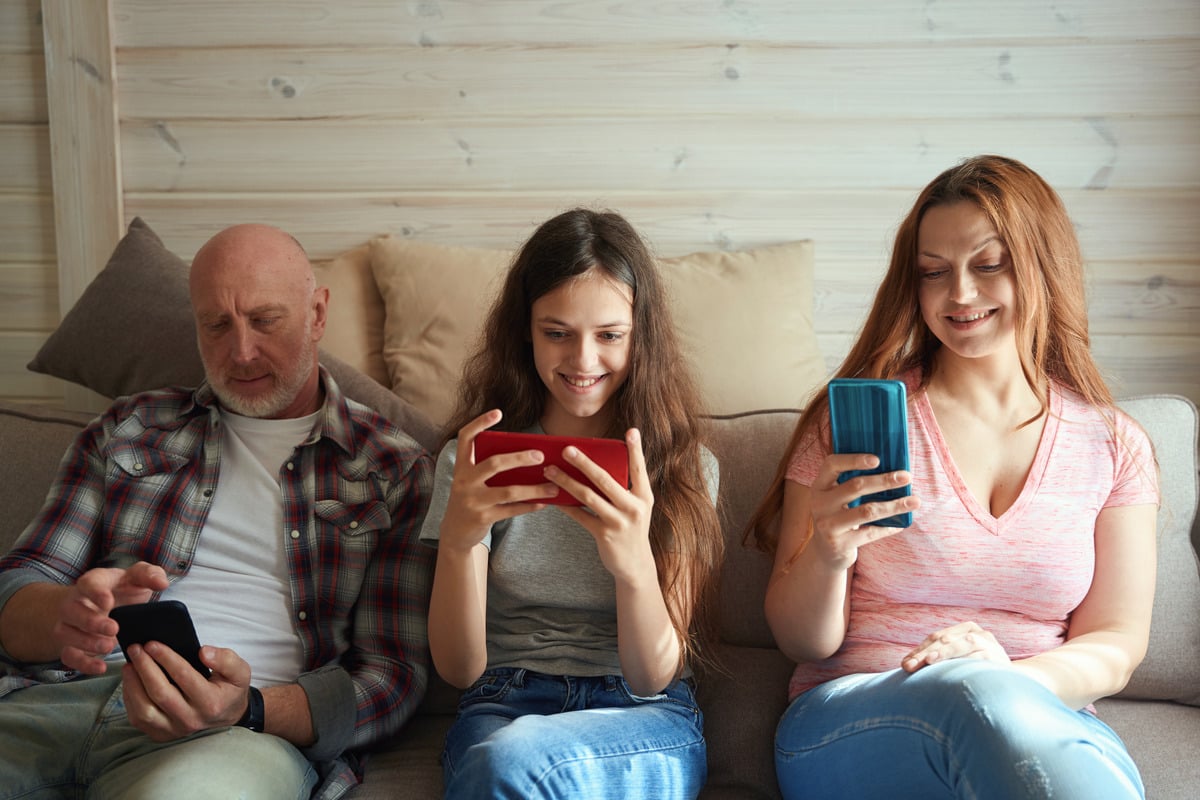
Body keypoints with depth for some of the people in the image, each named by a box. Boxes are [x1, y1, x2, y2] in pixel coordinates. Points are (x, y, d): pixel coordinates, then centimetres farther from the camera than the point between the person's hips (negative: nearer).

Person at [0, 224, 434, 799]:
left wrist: (246, 708, -16)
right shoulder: (128, 431, 21)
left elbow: (393, 674, 5)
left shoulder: (393, 471, 12)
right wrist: (66, 615, -13)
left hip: (248, 729, -2)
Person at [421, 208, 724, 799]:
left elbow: (653, 677, -5)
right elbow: (460, 670, -2)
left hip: (645, 729, -1)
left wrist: (633, 563, -26)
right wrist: (456, 540, -21)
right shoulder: (475, 460, 5)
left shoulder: (686, 466, 3)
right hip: (501, 708, 2)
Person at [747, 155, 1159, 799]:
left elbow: (1115, 643, 5)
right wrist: (827, 556, -20)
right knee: (974, 691, -37)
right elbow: (802, 643, 3)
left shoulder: (1113, 445, 10)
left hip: (1045, 730, 2)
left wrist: (1015, 678, -17)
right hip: (847, 725, -1)